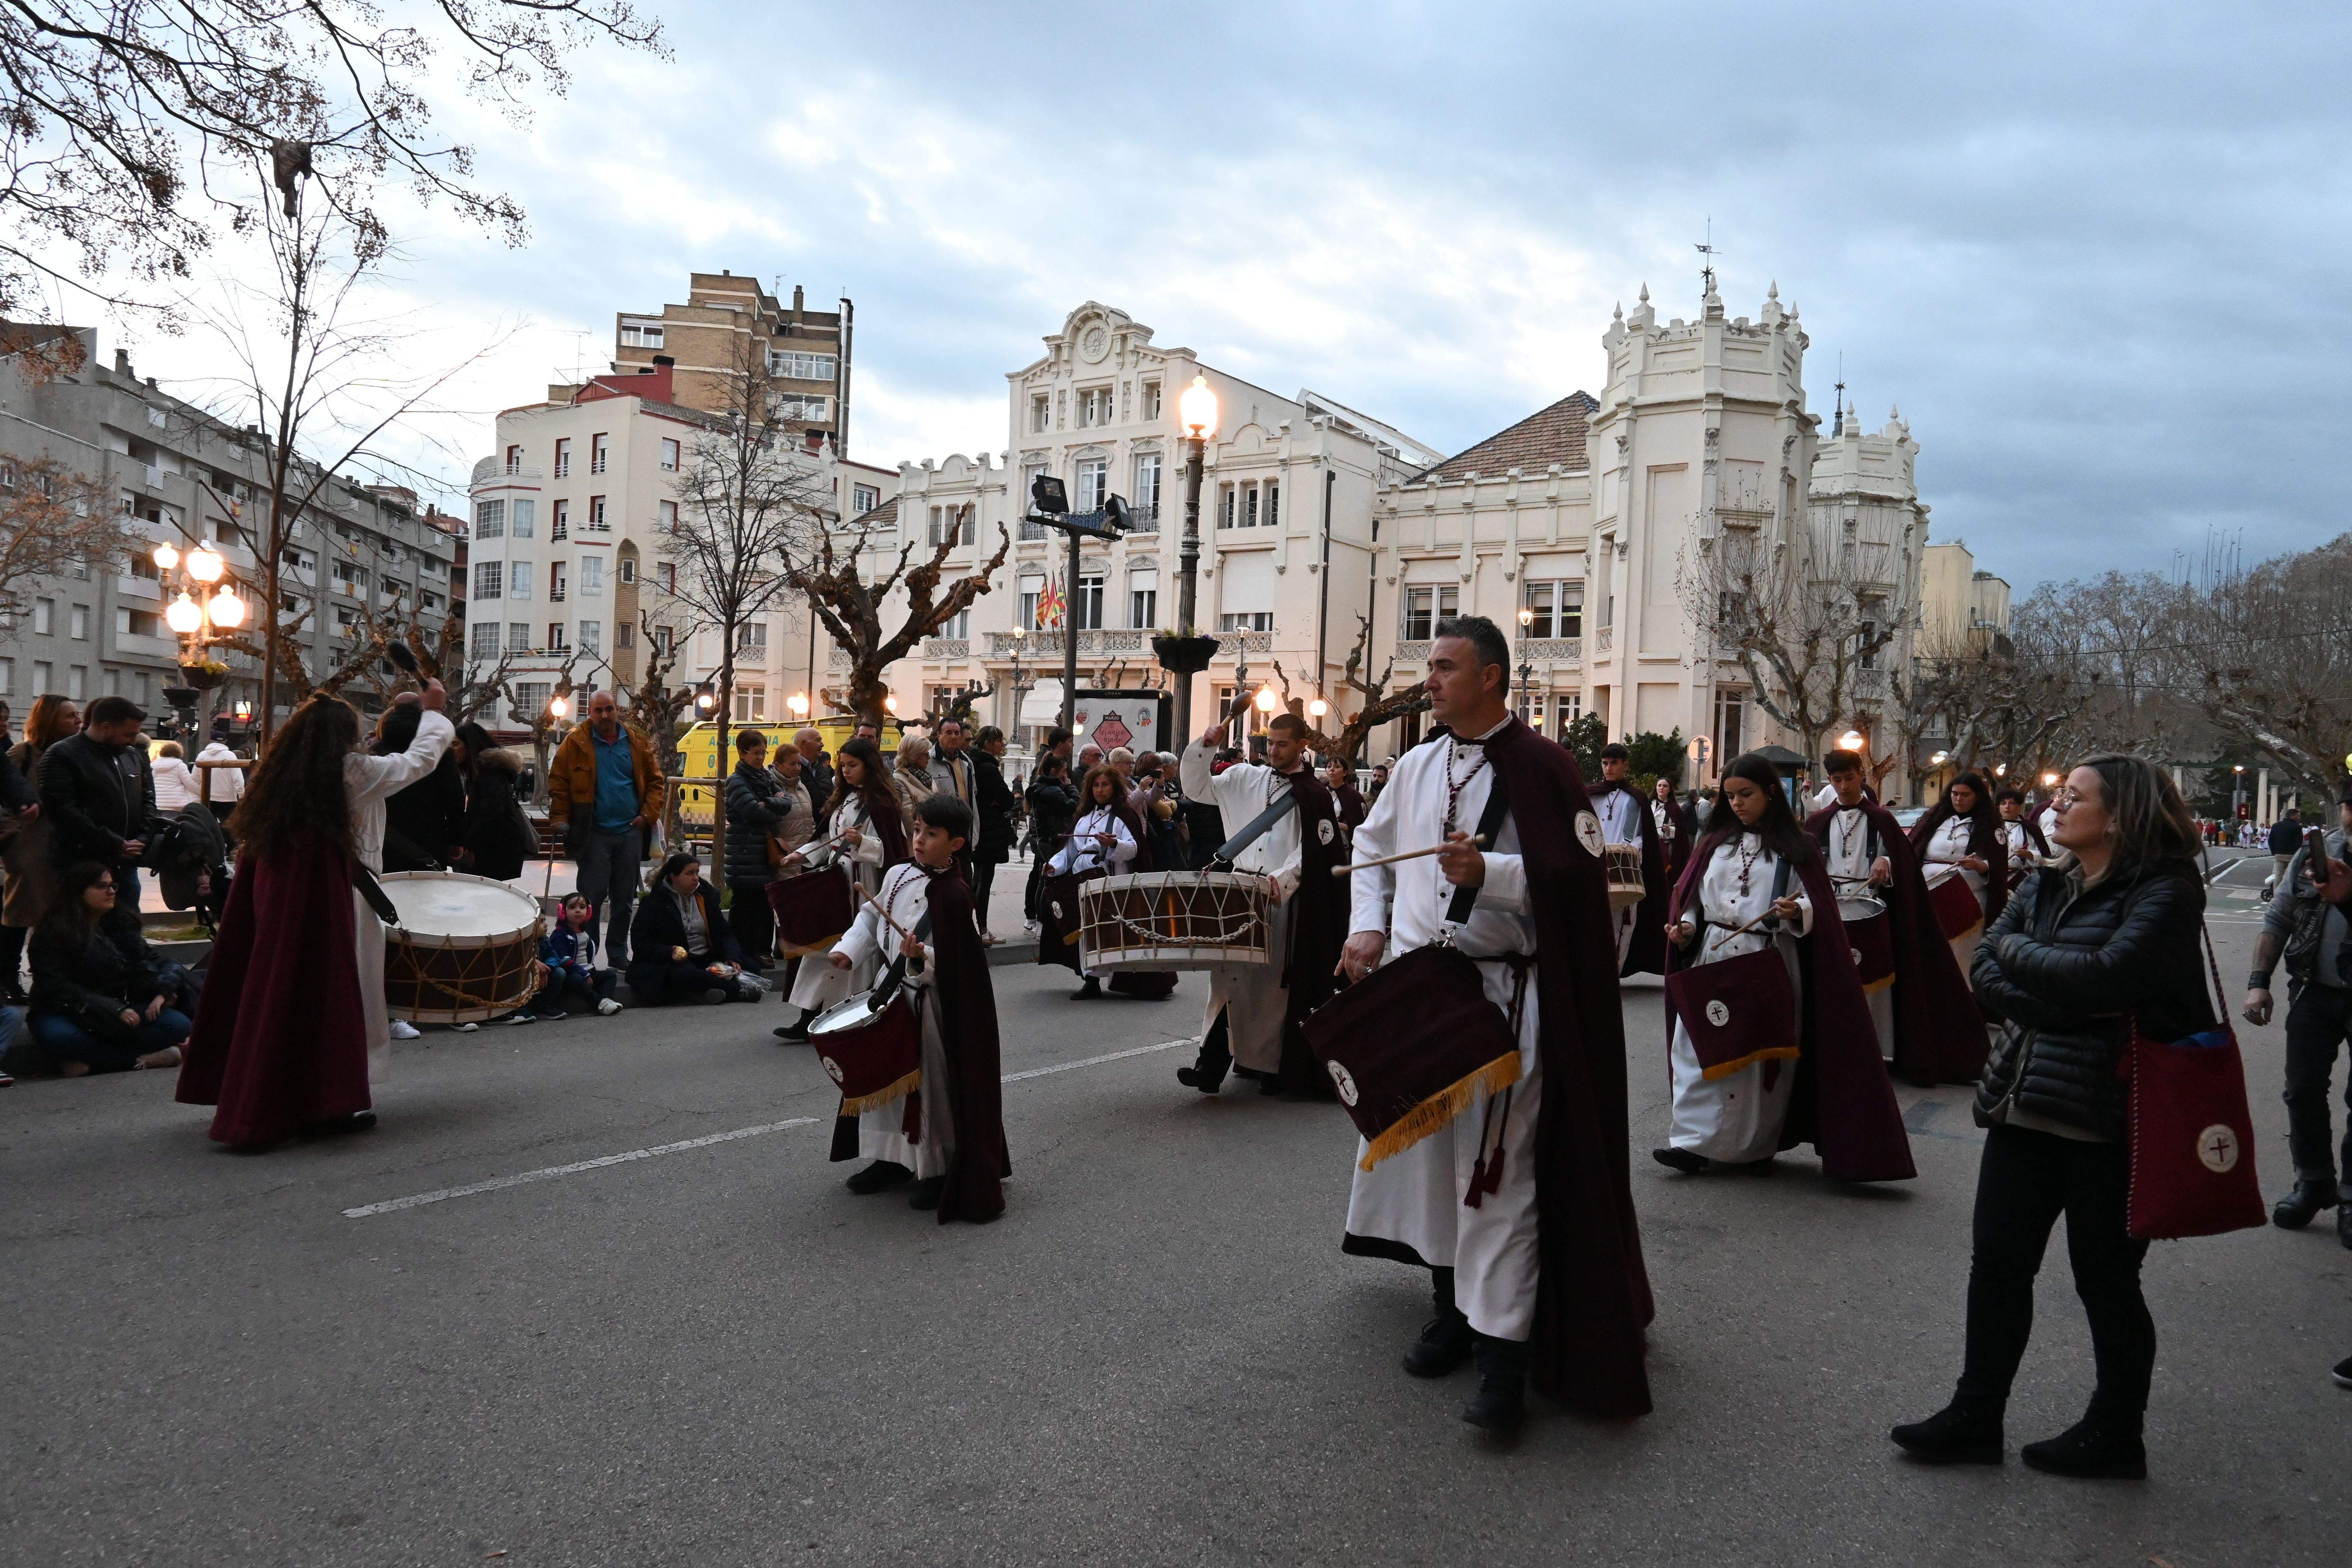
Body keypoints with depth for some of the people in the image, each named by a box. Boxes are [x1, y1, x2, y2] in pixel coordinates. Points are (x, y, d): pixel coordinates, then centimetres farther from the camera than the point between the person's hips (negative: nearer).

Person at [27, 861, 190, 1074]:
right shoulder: (53, 932, -7)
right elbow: (58, 987, -15)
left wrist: (161, 993, -14)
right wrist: (115, 1010, -25)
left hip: (120, 1007, 5)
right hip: (68, 1012, -5)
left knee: (178, 1024, -21)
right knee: (55, 1035, -41)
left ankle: (90, 1061, -26)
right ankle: (140, 1059, -31)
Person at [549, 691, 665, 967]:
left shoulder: (636, 743, 7)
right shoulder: (576, 742, -2)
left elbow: (655, 780, 12)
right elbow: (558, 783, -1)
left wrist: (649, 814, 0)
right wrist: (560, 819, -8)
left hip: (630, 831, 3)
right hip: (593, 833, -3)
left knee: (624, 898, 11)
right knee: (592, 896, -3)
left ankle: (618, 954, 23)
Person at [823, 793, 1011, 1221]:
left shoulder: (954, 896, -20)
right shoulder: (898, 875, 0)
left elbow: (964, 961, -20)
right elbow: (873, 918, 14)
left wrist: (923, 956, -35)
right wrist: (849, 951, 1)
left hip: (936, 1005, -7)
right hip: (895, 995, 7)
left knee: (938, 1085, 2)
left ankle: (943, 1173, 16)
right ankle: (892, 1159, 33)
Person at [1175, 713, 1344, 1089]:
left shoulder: (1314, 796, 2)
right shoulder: (1244, 779, 12)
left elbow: (1311, 851, -5)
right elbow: (1195, 786, 14)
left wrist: (1281, 879, -19)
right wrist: (1205, 747, 0)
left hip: (1284, 899, -2)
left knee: (1275, 982, 3)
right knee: (1229, 974, -4)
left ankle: (1271, 1066, 12)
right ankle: (1211, 1064, -6)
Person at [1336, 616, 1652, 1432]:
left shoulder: (1539, 768, -7)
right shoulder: (1416, 766, 11)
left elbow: (1578, 871, -11)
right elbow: (1373, 846, 23)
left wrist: (1490, 871, -23)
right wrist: (1369, 927, 10)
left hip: (1501, 991, -6)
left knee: (1496, 1170, -8)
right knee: (1425, 1149, 13)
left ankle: (1503, 1350, -3)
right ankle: (1454, 1307, 29)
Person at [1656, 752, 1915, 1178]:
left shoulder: (1794, 849, 2)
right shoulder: (1715, 843, 11)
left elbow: (1816, 907, -5)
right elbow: (1693, 896, 12)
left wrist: (1797, 913, -25)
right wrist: (1686, 927, -6)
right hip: (1713, 960, 3)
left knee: (1763, 1053, 1)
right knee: (1701, 1048, -3)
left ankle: (1758, 1144, 13)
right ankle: (1694, 1140, 0)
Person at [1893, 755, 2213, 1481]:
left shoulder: (2164, 890, -11)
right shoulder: (2044, 886, 9)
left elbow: (2107, 976, -25)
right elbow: (1986, 974, 0)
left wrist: (2016, 950, -9)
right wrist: (2069, 1007, -16)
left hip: (2108, 1114, -7)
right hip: (2026, 1102, 7)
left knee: (2105, 1279, 8)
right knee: (1998, 1264, 11)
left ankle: (2115, 1435, 27)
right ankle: (1976, 1416, 24)